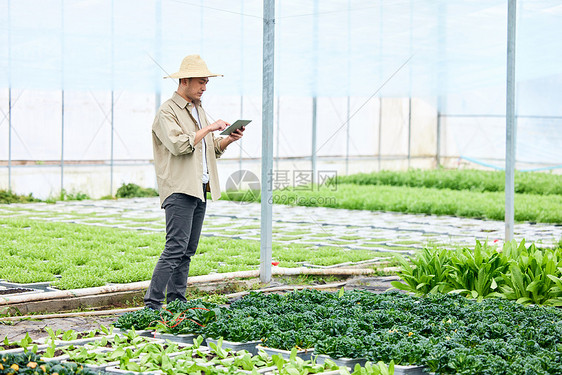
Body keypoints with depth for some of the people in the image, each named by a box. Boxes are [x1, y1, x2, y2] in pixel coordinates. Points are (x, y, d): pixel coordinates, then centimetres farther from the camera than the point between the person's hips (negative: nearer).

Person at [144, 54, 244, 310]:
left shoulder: (198, 109, 21)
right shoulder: (167, 112, -7)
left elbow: (212, 149, 23)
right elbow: (179, 145, -21)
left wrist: (228, 139, 4)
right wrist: (209, 128, -17)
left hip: (200, 190, 9)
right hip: (179, 190, -9)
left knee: (188, 251, 7)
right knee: (176, 248, -14)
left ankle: (176, 302, 11)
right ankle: (152, 304, -13)